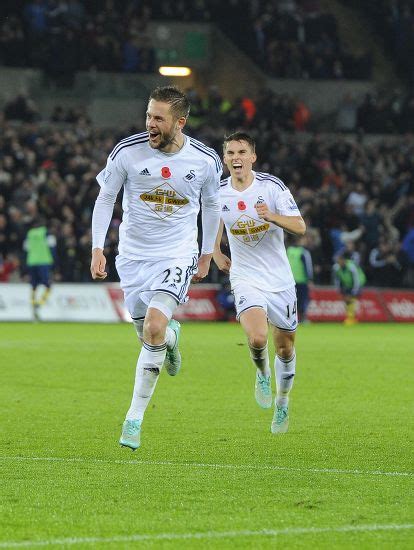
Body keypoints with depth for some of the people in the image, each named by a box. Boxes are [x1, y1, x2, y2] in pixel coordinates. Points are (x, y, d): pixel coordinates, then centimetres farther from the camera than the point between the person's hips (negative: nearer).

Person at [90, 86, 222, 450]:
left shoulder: (206, 160, -9)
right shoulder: (127, 152, -11)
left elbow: (211, 206, 10)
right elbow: (105, 199, 3)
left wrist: (207, 254, 16)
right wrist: (97, 248, -3)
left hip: (178, 255, -2)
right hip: (133, 255, 2)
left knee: (154, 328, -22)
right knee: (150, 335, 6)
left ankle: (135, 418, -13)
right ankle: (172, 337, 48)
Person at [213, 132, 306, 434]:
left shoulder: (272, 187, -11)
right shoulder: (218, 193, -4)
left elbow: (300, 227, -14)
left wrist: (272, 216, -31)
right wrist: (216, 252, 15)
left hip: (280, 280, 0)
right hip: (246, 279, 0)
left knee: (285, 348, 10)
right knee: (257, 338, -25)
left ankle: (283, 401, 36)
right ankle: (262, 374, 9)